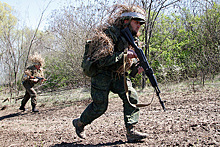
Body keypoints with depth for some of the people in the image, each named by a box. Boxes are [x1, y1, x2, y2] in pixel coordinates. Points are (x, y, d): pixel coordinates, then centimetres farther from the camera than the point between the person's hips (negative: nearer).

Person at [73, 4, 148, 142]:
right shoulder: (108, 33, -21)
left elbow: (127, 64, 15)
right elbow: (102, 60, -30)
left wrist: (137, 68, -6)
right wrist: (124, 54, -31)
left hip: (117, 74, 7)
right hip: (101, 74, -7)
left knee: (132, 97, -12)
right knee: (100, 106, 0)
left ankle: (131, 132, -8)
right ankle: (79, 123, 27)